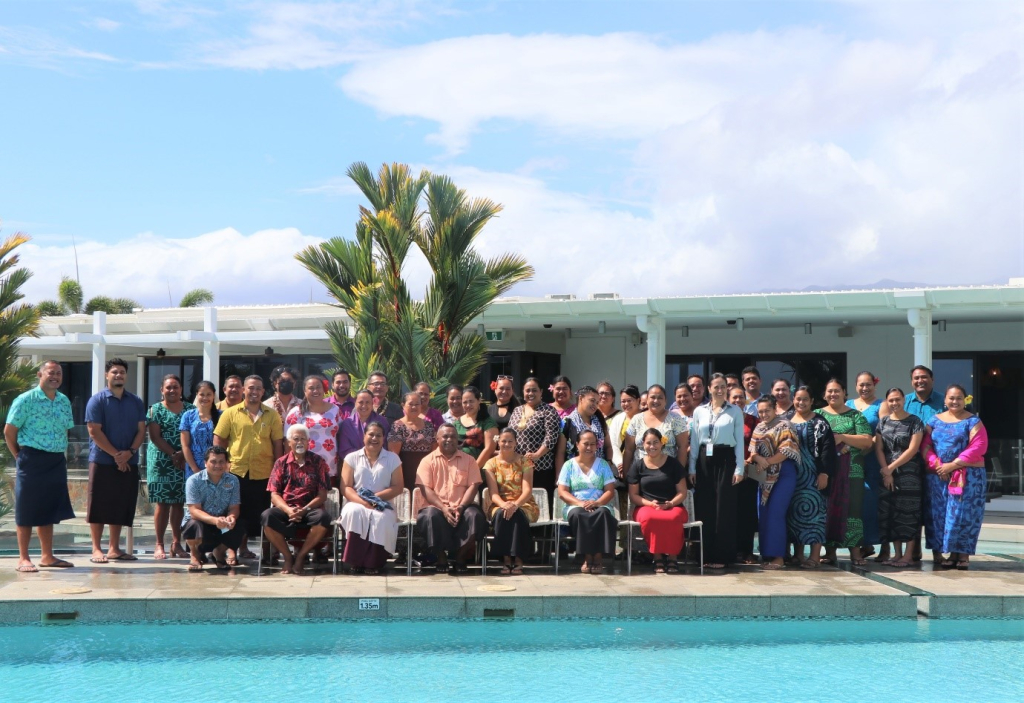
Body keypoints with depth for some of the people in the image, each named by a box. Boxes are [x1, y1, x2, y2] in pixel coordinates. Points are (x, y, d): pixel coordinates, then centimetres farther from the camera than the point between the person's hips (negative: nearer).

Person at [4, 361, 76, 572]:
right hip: (32, 459, -6)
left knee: (49, 510, 11)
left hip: (57, 461, 6)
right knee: (27, 510, -1)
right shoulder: (25, 400, -8)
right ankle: (23, 559, 4)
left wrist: (63, 454, 10)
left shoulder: (65, 402, 10)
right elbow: (9, 431, -6)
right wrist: (19, 457, -2)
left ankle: (47, 556, 18)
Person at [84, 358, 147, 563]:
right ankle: (96, 549, 4)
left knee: (122, 505, 7)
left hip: (128, 462, 4)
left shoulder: (136, 402, 11)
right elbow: (94, 432, -9)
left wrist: (130, 452, -10)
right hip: (102, 460, -4)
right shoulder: (97, 401, -2)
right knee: (99, 505, -1)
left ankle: (114, 548, 15)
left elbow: (141, 430, 7)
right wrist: (116, 455, -14)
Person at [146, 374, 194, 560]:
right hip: (161, 462, -2)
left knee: (179, 503, 5)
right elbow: (155, 437, -5)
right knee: (162, 502, -3)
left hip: (183, 462, 2)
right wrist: (173, 454, -15)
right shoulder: (156, 410, 4)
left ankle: (176, 543, 11)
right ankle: (159, 545, 0)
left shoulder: (190, 409, 10)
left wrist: (183, 454, -12)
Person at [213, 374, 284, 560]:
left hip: (263, 473, 2)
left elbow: (277, 444, 9)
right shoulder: (230, 413, 3)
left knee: (258, 513, 7)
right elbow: (218, 441, 4)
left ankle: (244, 546, 22)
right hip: (236, 472, -2)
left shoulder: (272, 415, 7)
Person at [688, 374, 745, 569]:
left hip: (725, 459, -2)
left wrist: (739, 468, -5)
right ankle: (705, 555, 9)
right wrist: (692, 468, 4)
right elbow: (694, 441, 10)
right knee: (704, 508, 2)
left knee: (724, 508, -3)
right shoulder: (699, 411, 10)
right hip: (704, 460, 2)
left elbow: (739, 441, 2)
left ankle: (721, 556, 2)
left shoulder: (735, 411, 4)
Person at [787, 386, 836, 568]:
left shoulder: (819, 422, -1)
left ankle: (815, 556, -8)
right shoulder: (787, 421, 14)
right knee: (794, 512, 6)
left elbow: (828, 449, -8)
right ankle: (798, 553, 14)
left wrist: (824, 473, -16)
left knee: (813, 510, -9)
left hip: (812, 474, -5)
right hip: (792, 475, 5)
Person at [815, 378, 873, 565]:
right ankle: (830, 551, 4)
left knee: (851, 507, -7)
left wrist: (842, 438, -11)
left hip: (851, 470, -1)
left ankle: (855, 551, -5)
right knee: (828, 508, -1)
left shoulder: (855, 415, 9)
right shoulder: (818, 414, 12)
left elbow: (867, 441, 0)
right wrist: (832, 446, -14)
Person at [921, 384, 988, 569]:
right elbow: (926, 445, 5)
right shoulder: (935, 420, 12)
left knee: (962, 514, -7)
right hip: (938, 476, 4)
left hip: (967, 476, -4)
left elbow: (978, 447, -10)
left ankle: (963, 554, 0)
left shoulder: (973, 421, 1)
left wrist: (953, 465, -15)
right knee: (941, 515, 2)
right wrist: (936, 465, -11)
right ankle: (950, 554, 10)